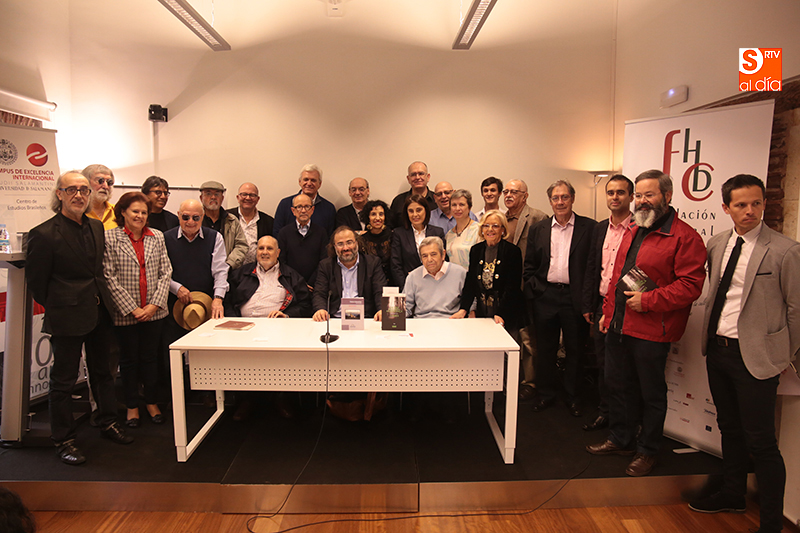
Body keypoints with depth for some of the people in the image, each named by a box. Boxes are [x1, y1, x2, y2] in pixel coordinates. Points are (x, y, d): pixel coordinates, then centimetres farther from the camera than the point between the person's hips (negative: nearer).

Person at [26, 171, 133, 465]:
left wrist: (100, 298, 12)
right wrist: (59, 306, 2)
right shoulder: (44, 234, -13)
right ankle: (63, 440, 22)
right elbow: (36, 280, -6)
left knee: (102, 371, 18)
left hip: (99, 313, 6)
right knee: (64, 380, 7)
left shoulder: (96, 227, 6)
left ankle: (108, 423, 34)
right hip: (67, 318, -6)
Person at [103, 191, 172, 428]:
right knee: (129, 359, 11)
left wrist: (155, 304, -7)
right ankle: (132, 406, 27)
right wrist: (132, 308, -12)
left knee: (151, 357, 13)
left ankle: (151, 401, 29)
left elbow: (165, 273, 3)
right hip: (125, 312, -2)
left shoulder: (157, 237, 6)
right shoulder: (110, 238, -5)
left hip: (154, 311, 3)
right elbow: (109, 277, -9)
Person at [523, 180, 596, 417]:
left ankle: (573, 397, 27)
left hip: (575, 298, -2)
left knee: (575, 349, 10)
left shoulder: (590, 228, -1)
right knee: (545, 349, 12)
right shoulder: (538, 229, 8)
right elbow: (529, 266, 9)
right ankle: (545, 395, 27)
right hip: (545, 297, 2)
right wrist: (534, 289, -2)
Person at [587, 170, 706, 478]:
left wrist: (648, 301, -21)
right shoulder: (633, 233, 15)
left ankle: (647, 451, 26)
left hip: (651, 331, -8)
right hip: (619, 325, 8)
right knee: (618, 385, 17)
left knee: (651, 393, 8)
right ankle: (620, 440, 35)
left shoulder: (684, 236, -11)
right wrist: (608, 311, 17)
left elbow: (691, 285, -18)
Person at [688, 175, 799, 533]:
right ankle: (733, 494, 39)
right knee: (730, 429, 20)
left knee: (760, 442, 1)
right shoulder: (716, 245, 5)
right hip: (717, 349, 6)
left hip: (755, 356, -6)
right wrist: (712, 336, 12)